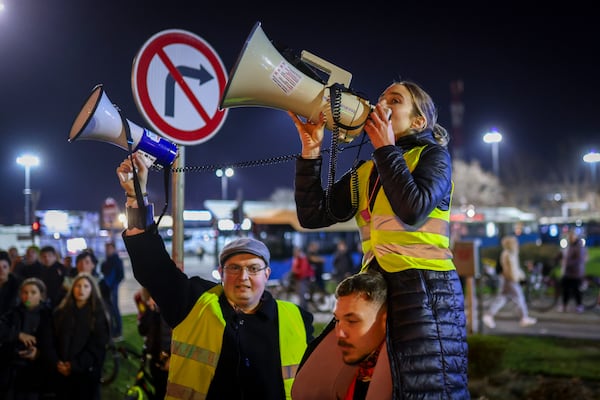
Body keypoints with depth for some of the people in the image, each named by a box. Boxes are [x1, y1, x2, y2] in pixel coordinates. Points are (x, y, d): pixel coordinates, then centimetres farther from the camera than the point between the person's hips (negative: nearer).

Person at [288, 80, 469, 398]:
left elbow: (413, 210, -16)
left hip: (426, 288, -6)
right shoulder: (364, 173, 18)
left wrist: (385, 148, -6)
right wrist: (311, 151, 2)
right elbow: (314, 215, 9)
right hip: (375, 290, 6)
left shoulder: (432, 154, 3)